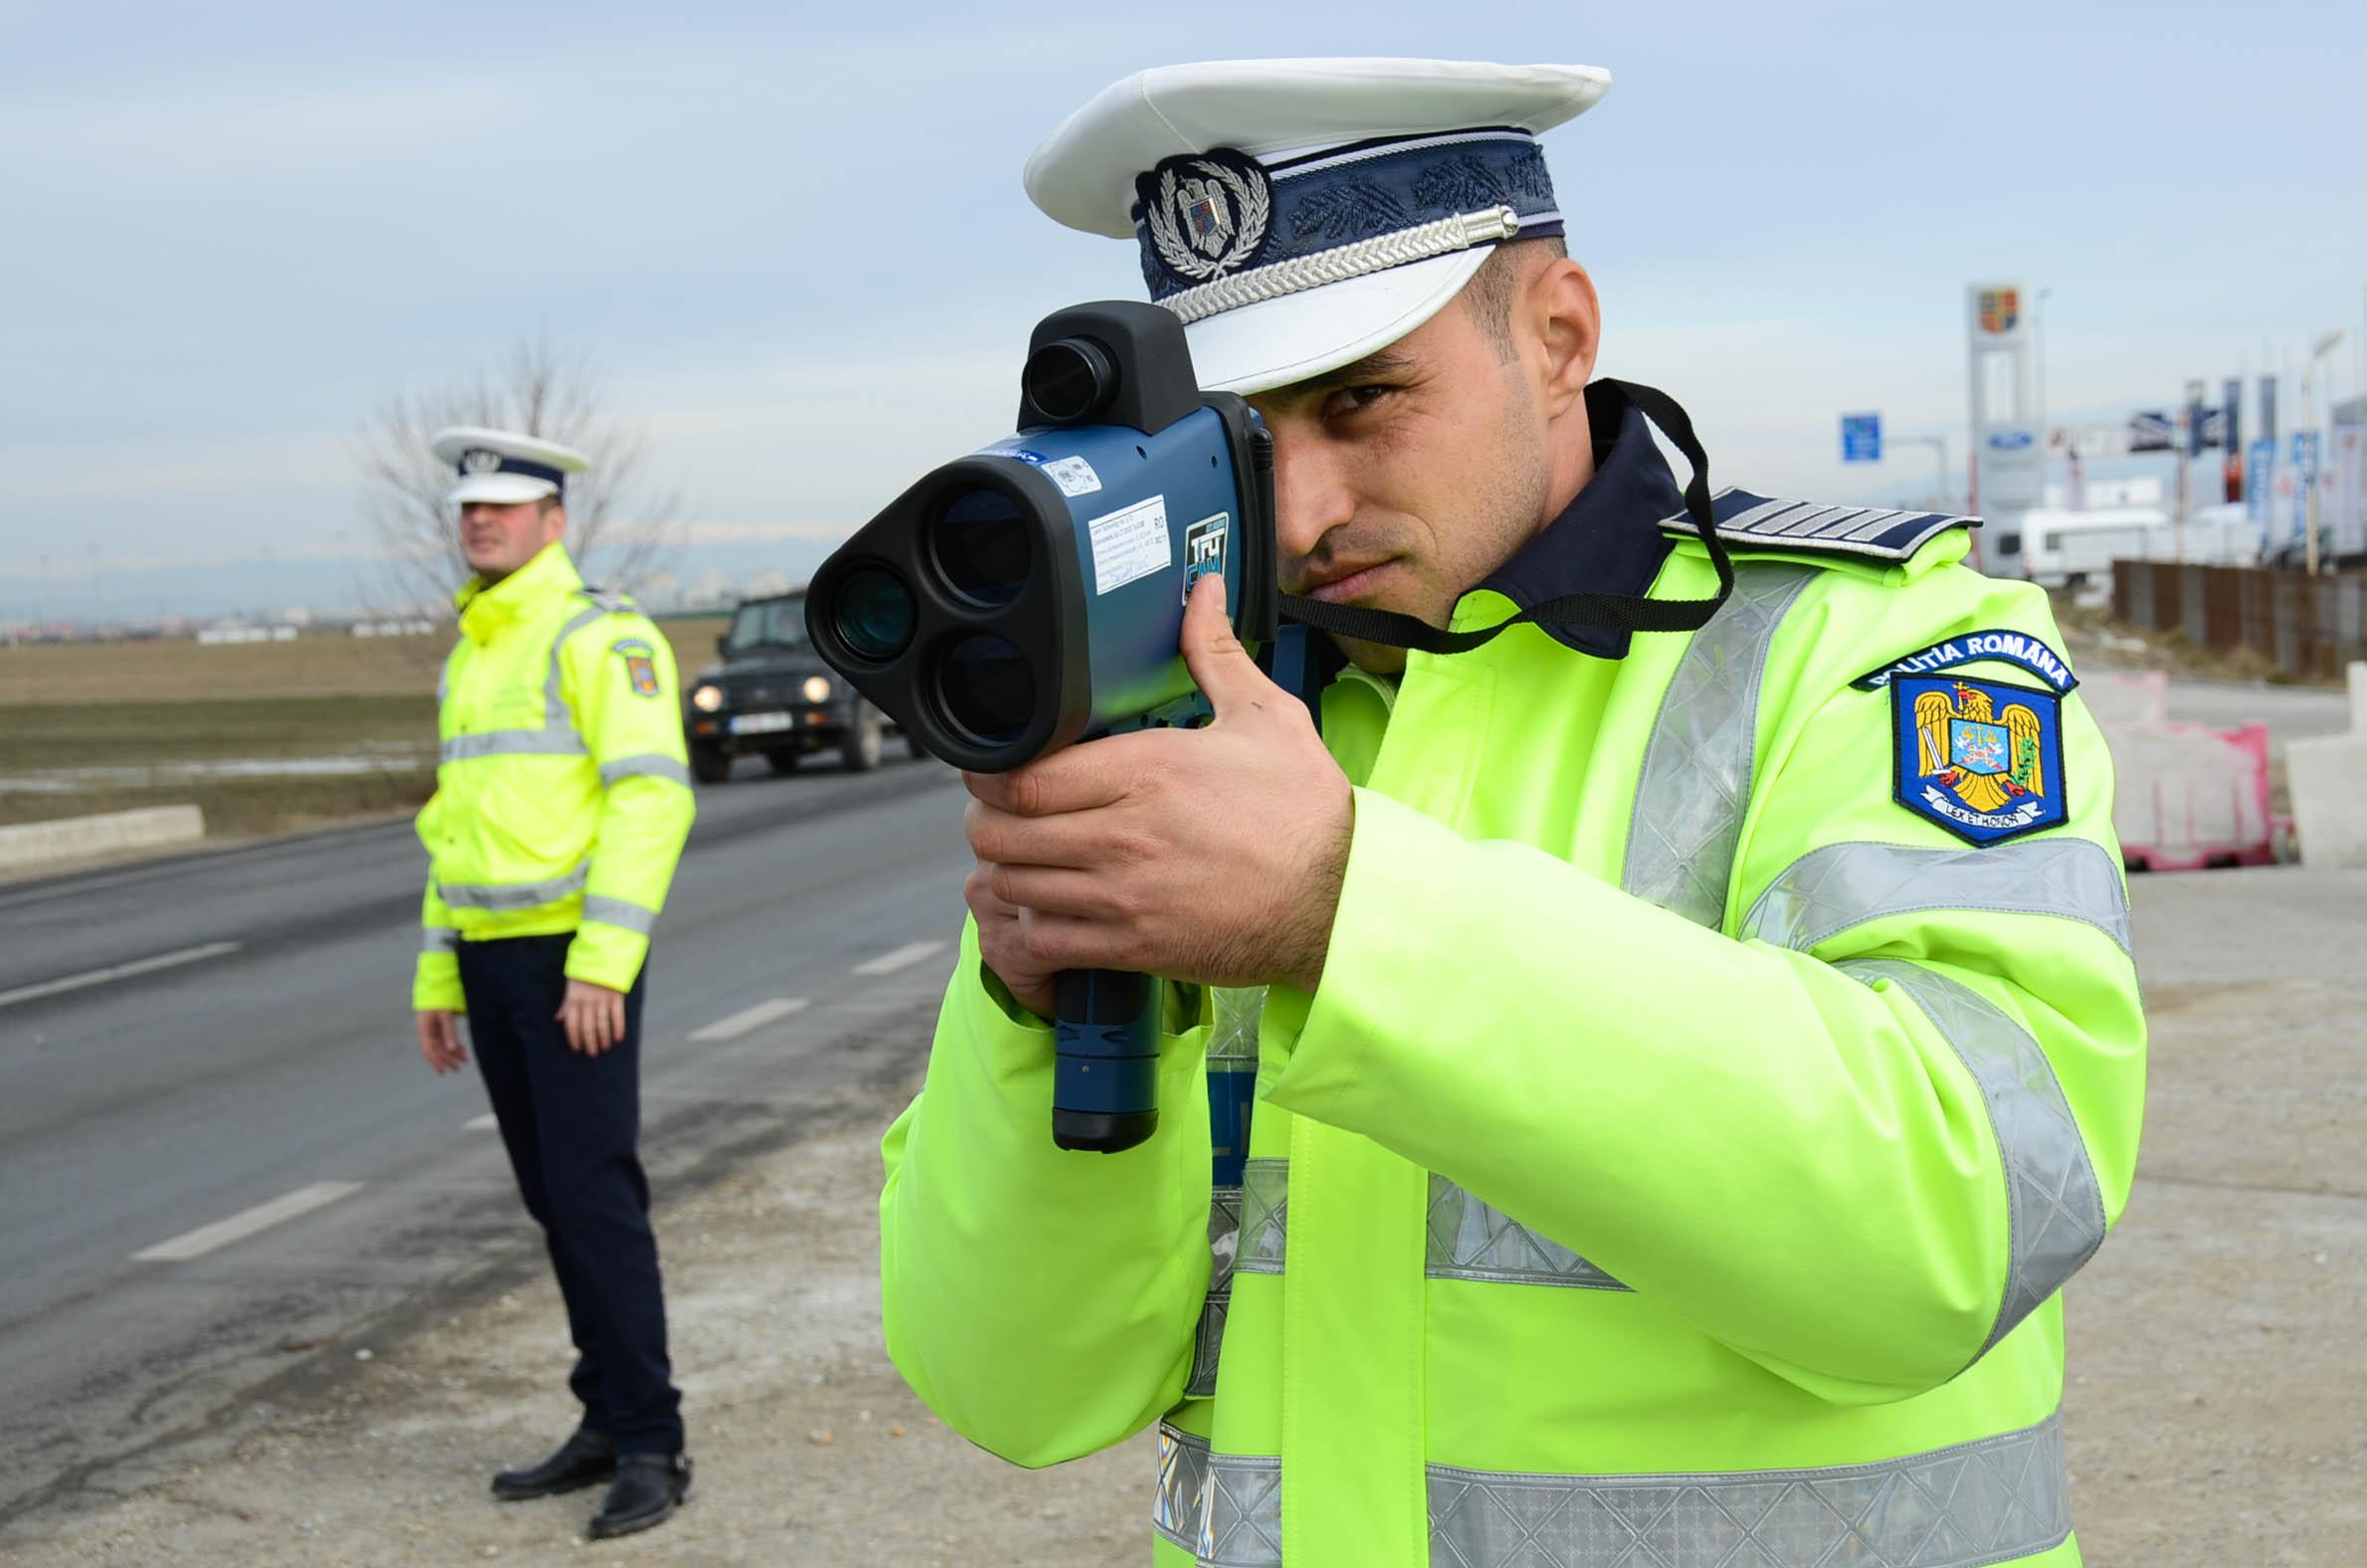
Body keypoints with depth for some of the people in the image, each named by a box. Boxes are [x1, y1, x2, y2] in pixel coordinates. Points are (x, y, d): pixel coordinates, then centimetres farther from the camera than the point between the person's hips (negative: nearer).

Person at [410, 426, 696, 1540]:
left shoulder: (602, 635, -11)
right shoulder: (470, 657, 17)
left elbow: (652, 798, -19)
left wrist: (601, 963, -25)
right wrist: (437, 977, 18)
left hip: (578, 957, -8)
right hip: (492, 957, 9)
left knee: (595, 1191, -11)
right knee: (553, 1196, 10)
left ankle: (650, 1446, -4)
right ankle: (610, 1421, 18)